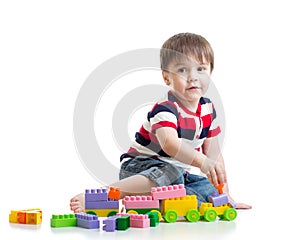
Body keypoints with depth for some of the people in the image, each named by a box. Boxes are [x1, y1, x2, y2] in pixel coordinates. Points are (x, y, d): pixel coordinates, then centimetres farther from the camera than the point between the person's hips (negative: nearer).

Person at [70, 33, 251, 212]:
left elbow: (213, 153, 8)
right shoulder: (165, 108, -20)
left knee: (211, 190, -14)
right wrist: (202, 162, -53)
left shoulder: (208, 108, 4)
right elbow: (169, 143, -41)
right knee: (168, 174, -38)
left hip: (182, 172, 8)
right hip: (141, 166, -8)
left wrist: (225, 193, 4)